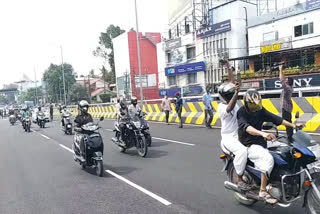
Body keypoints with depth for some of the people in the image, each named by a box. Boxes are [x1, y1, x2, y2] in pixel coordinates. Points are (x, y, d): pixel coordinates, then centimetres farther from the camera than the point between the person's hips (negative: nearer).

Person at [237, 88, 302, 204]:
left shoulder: (260, 110, 5)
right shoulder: (241, 113, -16)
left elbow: (275, 119, 7)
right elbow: (246, 127, -33)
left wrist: (293, 125, -1)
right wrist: (263, 133, -48)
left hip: (260, 142, 8)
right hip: (248, 146, -8)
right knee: (268, 159, -30)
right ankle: (263, 191, -19)